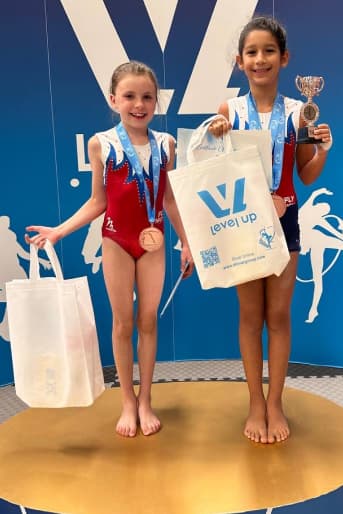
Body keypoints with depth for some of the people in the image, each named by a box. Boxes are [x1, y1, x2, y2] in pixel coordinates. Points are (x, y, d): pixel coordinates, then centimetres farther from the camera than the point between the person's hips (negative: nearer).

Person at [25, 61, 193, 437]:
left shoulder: (165, 144, 0)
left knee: (148, 319, 8)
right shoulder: (101, 144, -7)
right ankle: (127, 402, 24)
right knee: (123, 321, 8)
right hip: (116, 239, -1)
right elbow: (98, 201, -2)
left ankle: (145, 400, 23)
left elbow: (169, 199, 5)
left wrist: (186, 243, 6)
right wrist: (59, 230, -10)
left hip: (153, 239, 2)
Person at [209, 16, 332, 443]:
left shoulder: (298, 112, -1)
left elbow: (307, 176, 5)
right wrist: (214, 139, -15)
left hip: (284, 221, 1)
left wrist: (324, 149, -12)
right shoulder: (229, 110, -3)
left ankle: (275, 403, 24)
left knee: (279, 314, 8)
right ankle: (255, 404, 25)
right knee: (250, 315, 9)